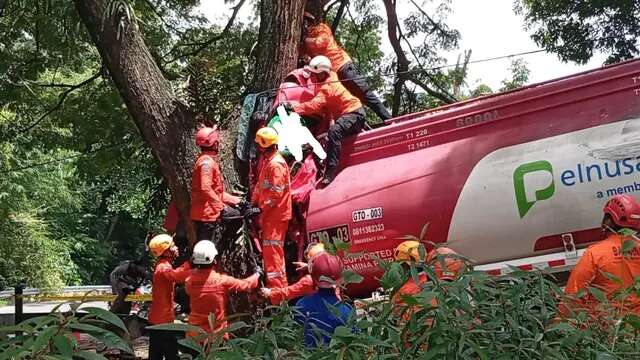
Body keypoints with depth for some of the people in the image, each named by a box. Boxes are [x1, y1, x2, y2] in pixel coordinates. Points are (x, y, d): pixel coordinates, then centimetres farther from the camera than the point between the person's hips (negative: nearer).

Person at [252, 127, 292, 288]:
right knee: (269, 249, 17)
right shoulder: (266, 160, 14)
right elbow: (261, 184, 19)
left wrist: (262, 208, -16)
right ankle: (275, 282, 28)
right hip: (269, 213, 10)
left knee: (272, 249, -8)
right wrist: (253, 202, 12)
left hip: (276, 214, -10)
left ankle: (277, 285, -3)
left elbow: (276, 192, -22)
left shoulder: (276, 164, -19)